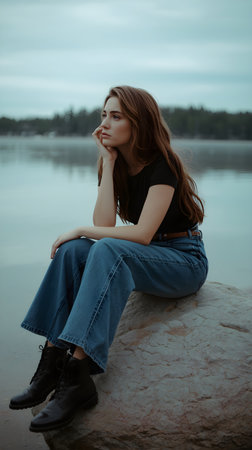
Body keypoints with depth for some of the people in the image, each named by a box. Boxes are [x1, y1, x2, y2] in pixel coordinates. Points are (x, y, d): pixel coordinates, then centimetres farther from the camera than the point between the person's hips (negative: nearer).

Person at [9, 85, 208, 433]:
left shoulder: (163, 165, -16)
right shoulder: (117, 165, 4)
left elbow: (142, 234, -24)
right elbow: (104, 224, -10)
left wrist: (82, 230, -16)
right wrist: (108, 163, -11)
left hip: (185, 261, -6)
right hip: (143, 261, 7)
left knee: (108, 249, -35)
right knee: (72, 250, -19)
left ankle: (78, 374, -40)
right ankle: (53, 360, -24)